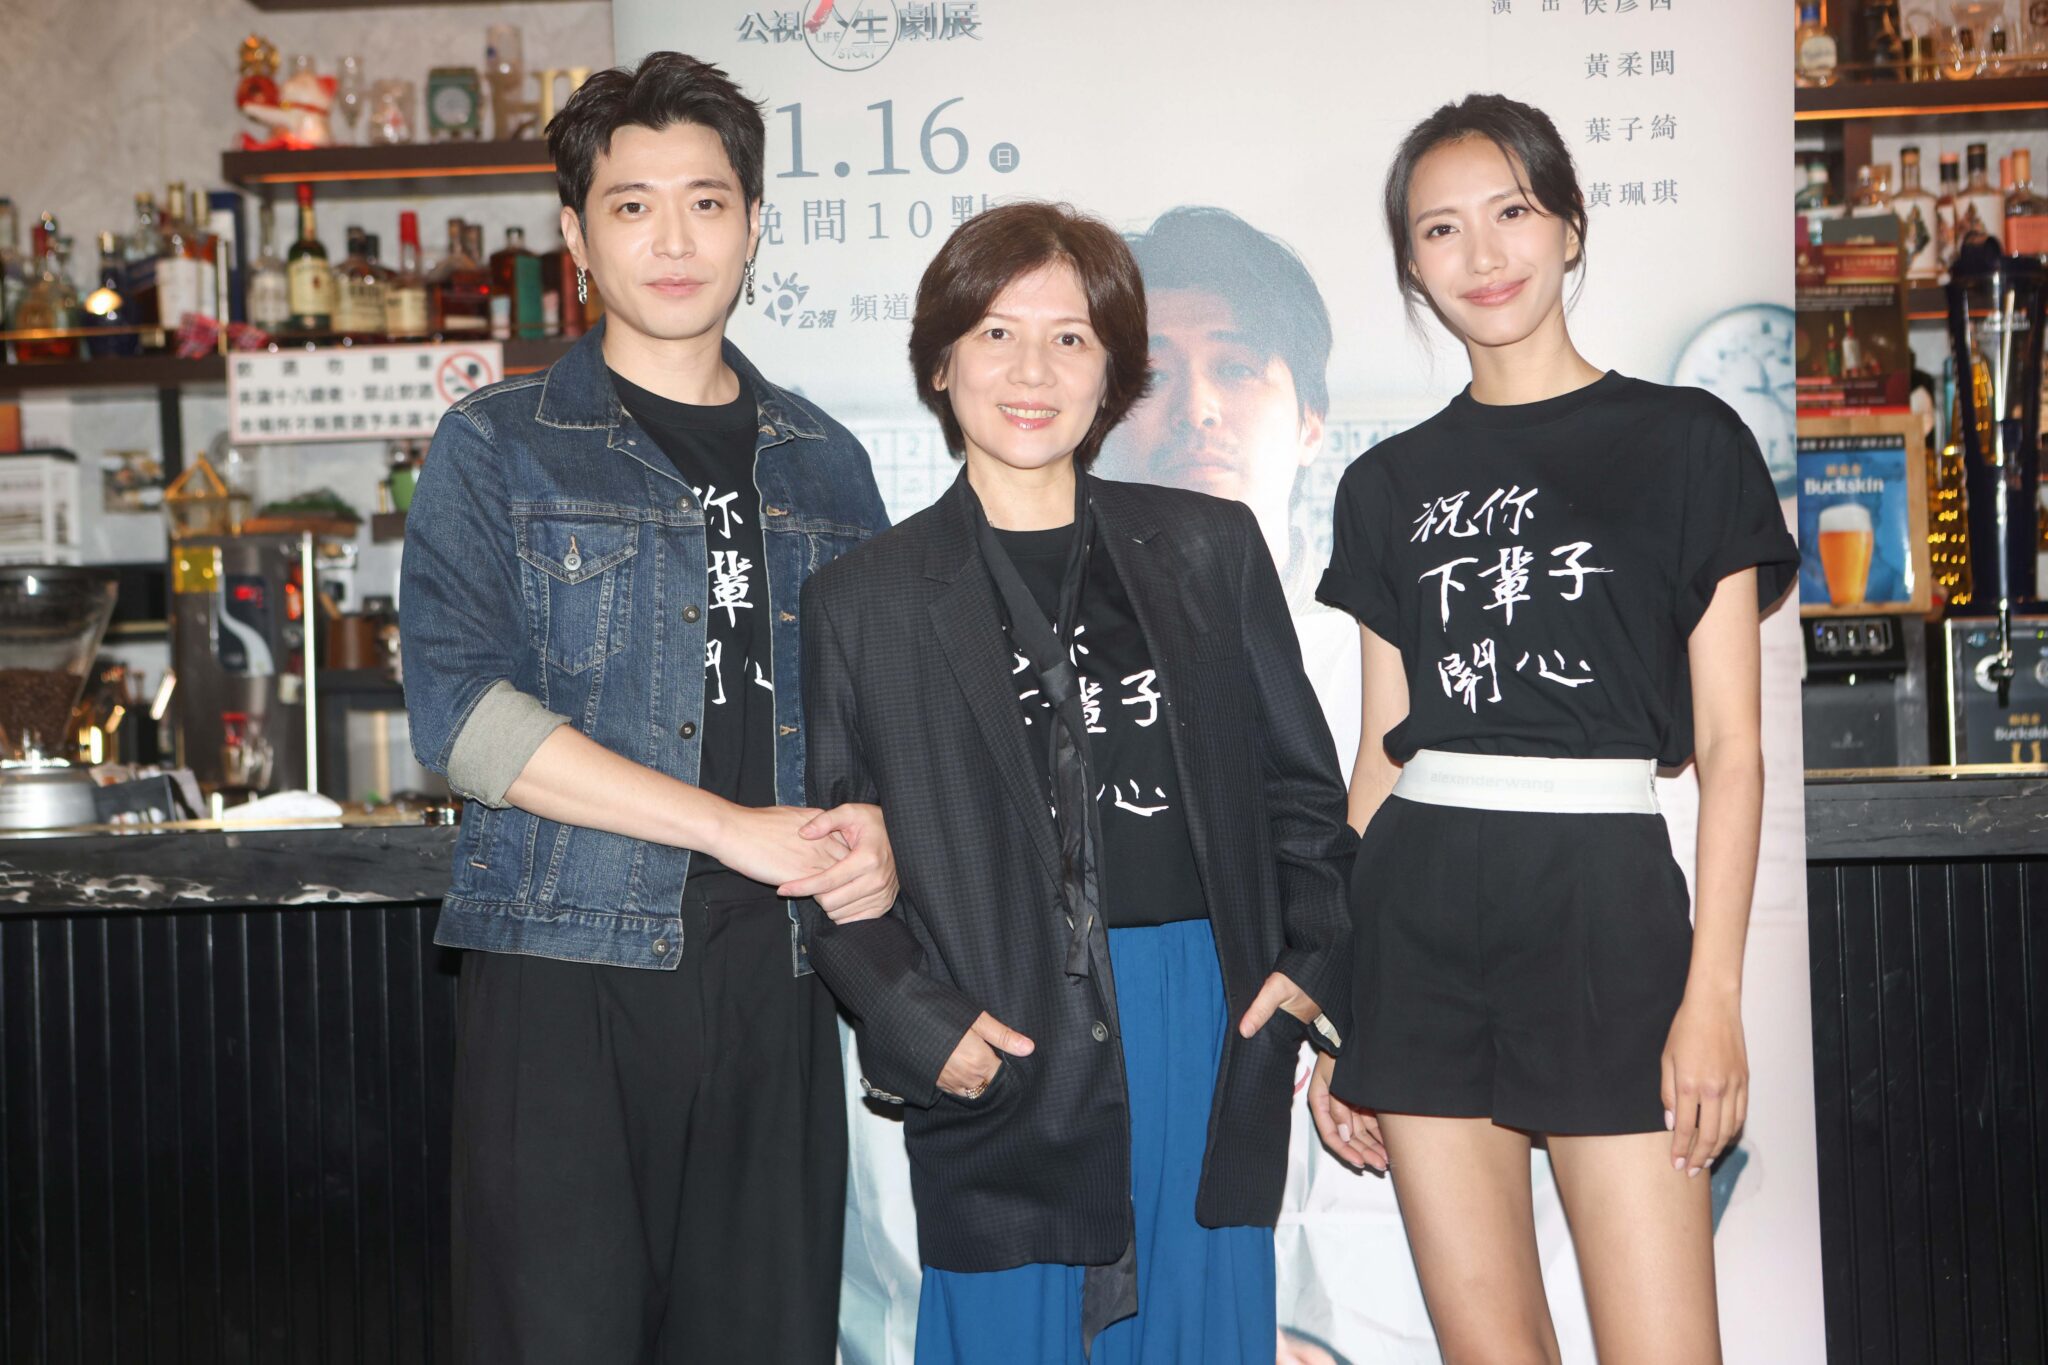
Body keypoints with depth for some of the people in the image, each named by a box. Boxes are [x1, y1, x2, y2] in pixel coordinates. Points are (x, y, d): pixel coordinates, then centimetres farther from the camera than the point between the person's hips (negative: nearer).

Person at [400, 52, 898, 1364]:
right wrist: (737, 828, -14)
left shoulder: (824, 463, 15)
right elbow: (464, 714, -9)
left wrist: (876, 832, -4)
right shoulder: (498, 446, 3)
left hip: (775, 976, 4)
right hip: (567, 970, -3)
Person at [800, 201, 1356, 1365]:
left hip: (1211, 1020, 2)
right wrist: (914, 1021, -9)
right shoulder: (866, 600, 3)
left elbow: (1302, 782, 12)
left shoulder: (1210, 548, 9)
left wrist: (1314, 962, 1)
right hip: (1010, 1041, -2)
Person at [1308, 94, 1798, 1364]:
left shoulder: (1684, 440, 4)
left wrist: (1714, 990, -8)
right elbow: (1382, 750, 13)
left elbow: (1729, 745, 1)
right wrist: (1335, 998, 9)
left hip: (1604, 892, -3)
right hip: (1417, 910, 3)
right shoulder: (1391, 483, 12)